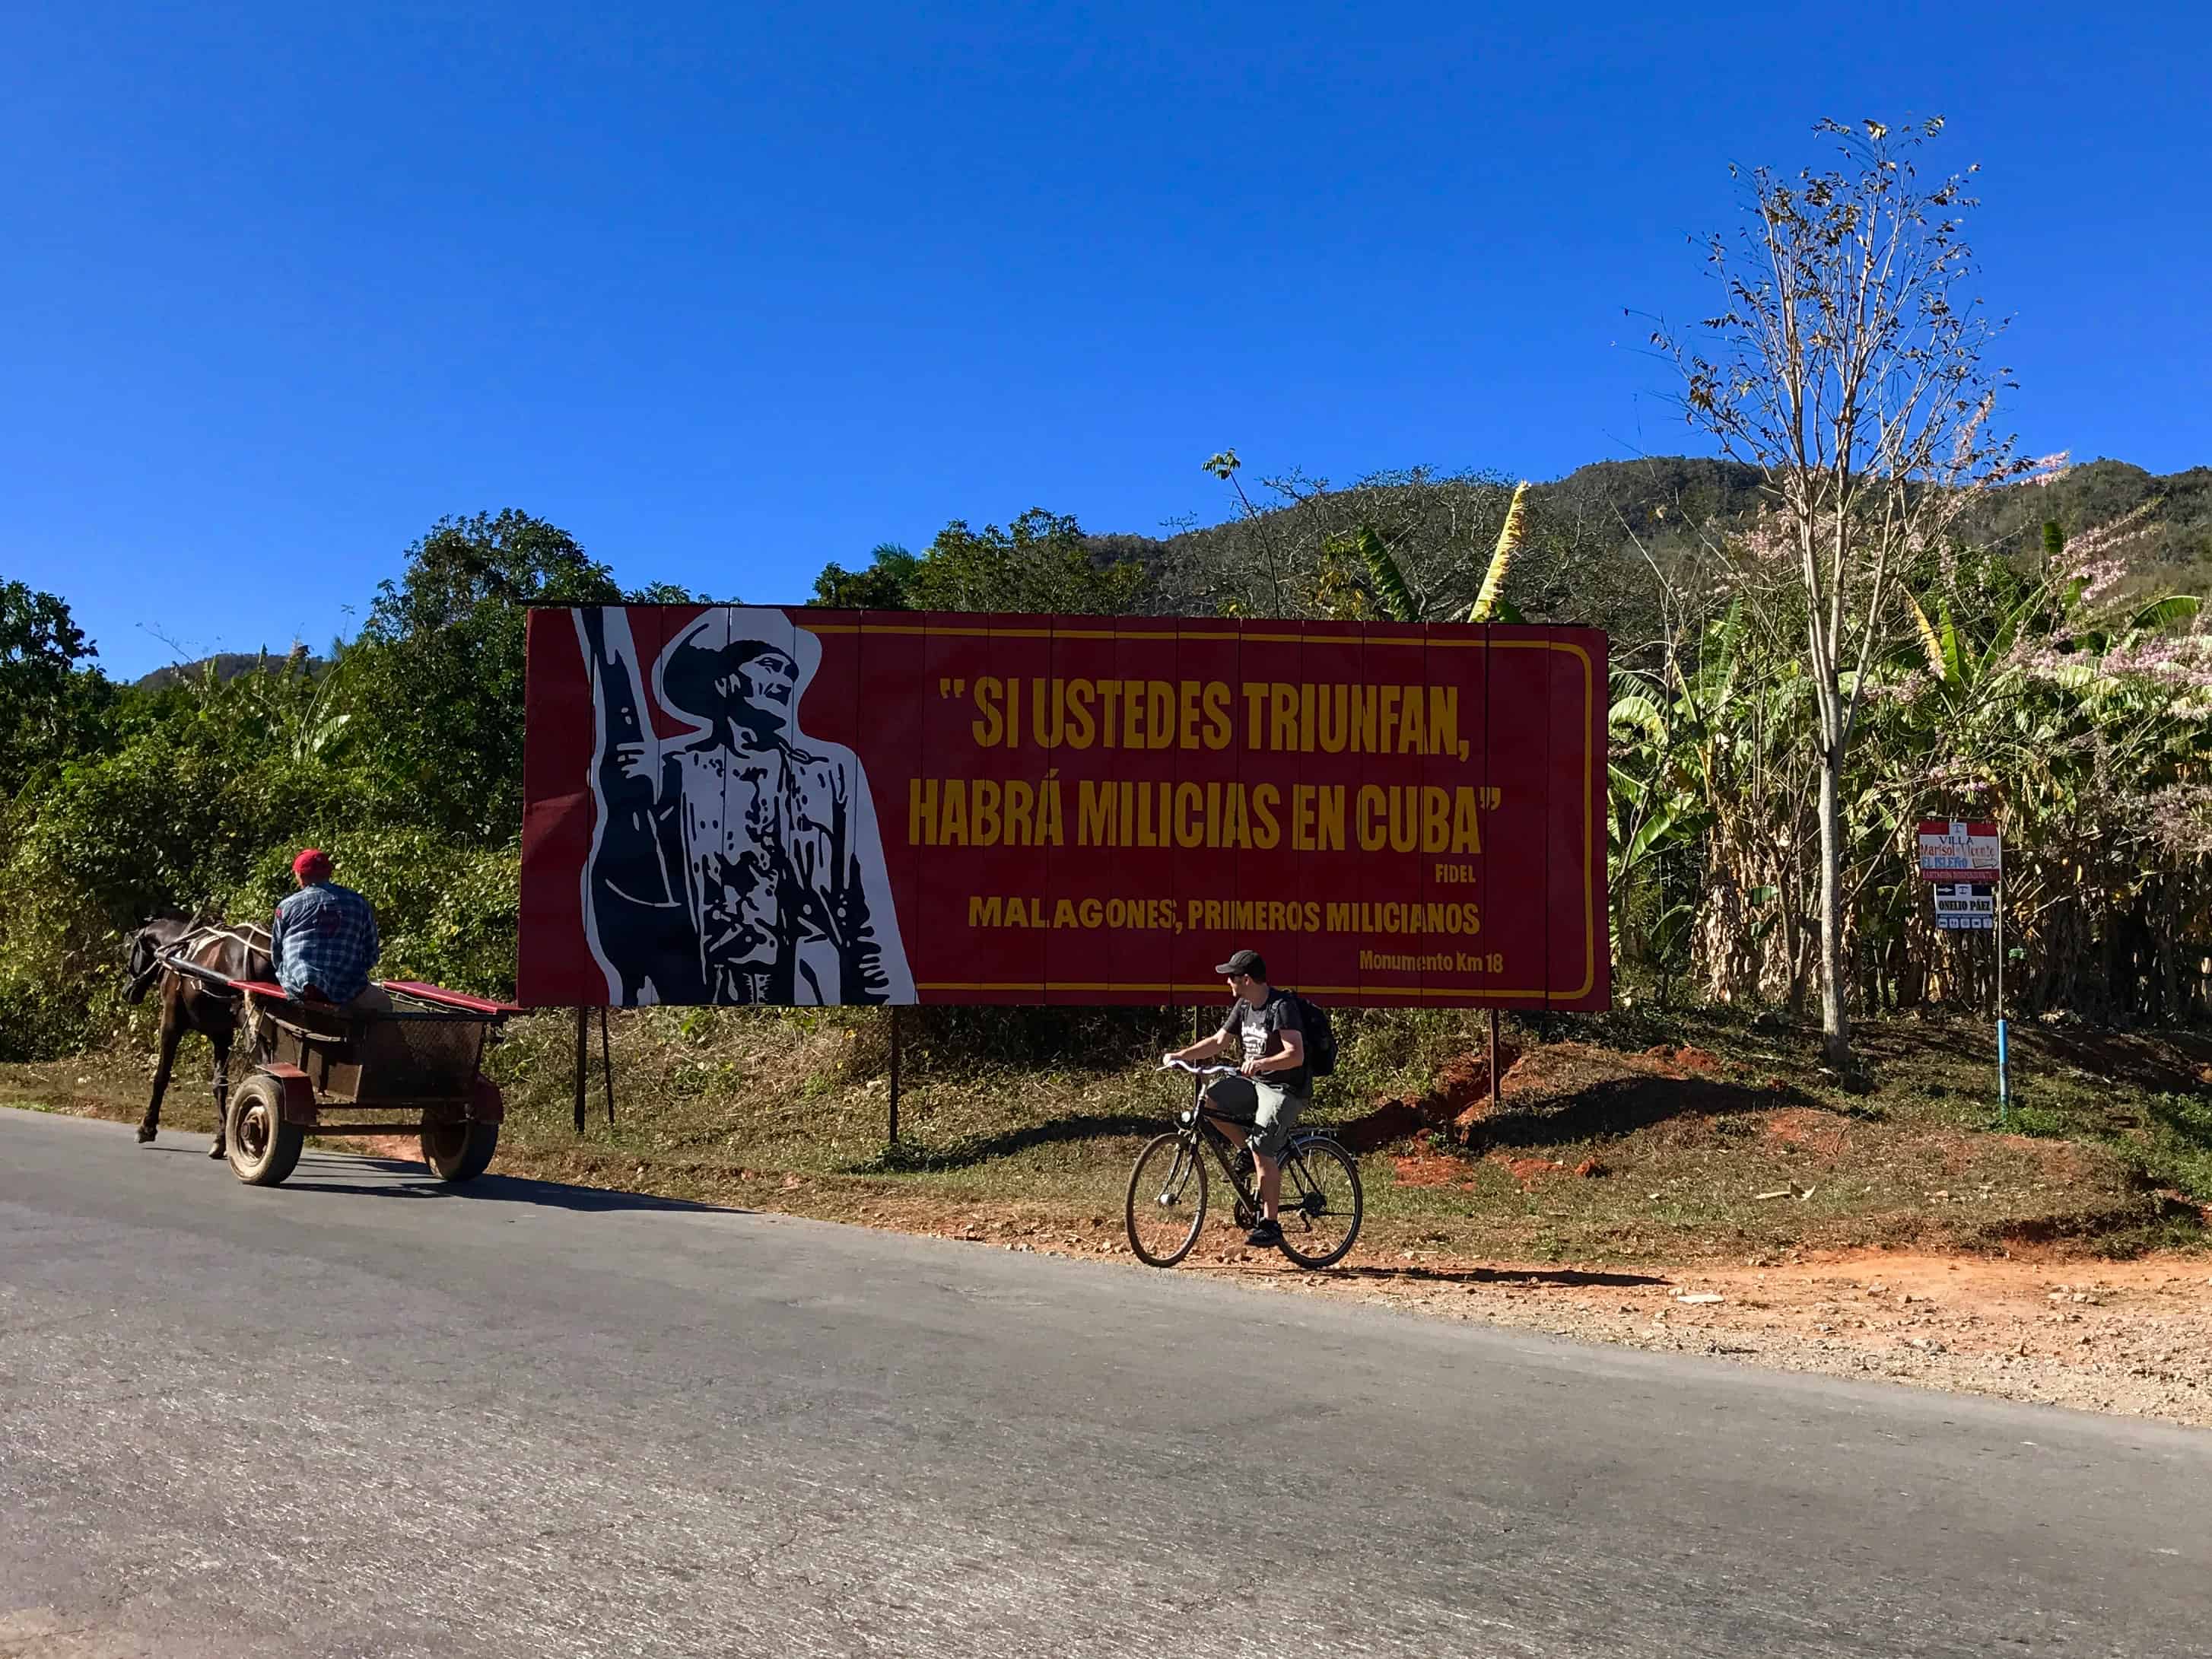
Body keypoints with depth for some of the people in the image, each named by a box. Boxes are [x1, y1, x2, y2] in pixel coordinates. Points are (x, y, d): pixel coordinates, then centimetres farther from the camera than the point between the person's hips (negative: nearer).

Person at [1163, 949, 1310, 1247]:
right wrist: (1182, 1055, -1)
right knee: (1210, 1097, -11)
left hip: (1287, 1089, -8)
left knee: (1263, 1151, -20)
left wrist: (1261, 1063, -43)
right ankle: (1250, 1150, 6)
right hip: (1255, 1082, 8)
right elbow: (1219, 1042, 12)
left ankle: (1270, 1224, -12)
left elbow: (1295, 1055, -27)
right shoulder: (1244, 1006, 7)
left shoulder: (1282, 1006, -19)